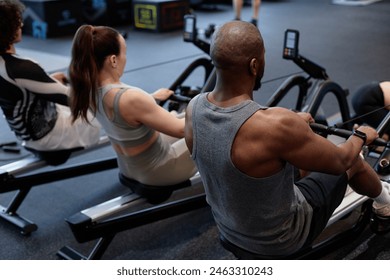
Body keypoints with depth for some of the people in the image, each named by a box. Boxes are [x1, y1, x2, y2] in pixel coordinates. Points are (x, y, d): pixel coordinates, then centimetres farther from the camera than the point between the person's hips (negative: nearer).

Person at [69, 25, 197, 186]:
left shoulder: (91, 88, -10)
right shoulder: (130, 99, -36)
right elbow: (180, 130, -26)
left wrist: (152, 97, 24)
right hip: (156, 171, -8)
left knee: (184, 117, 27)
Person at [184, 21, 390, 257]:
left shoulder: (193, 108, -17)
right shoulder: (275, 125, -38)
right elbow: (339, 162, -19)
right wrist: (361, 136, 4)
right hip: (281, 240, -5)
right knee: (351, 160, 15)